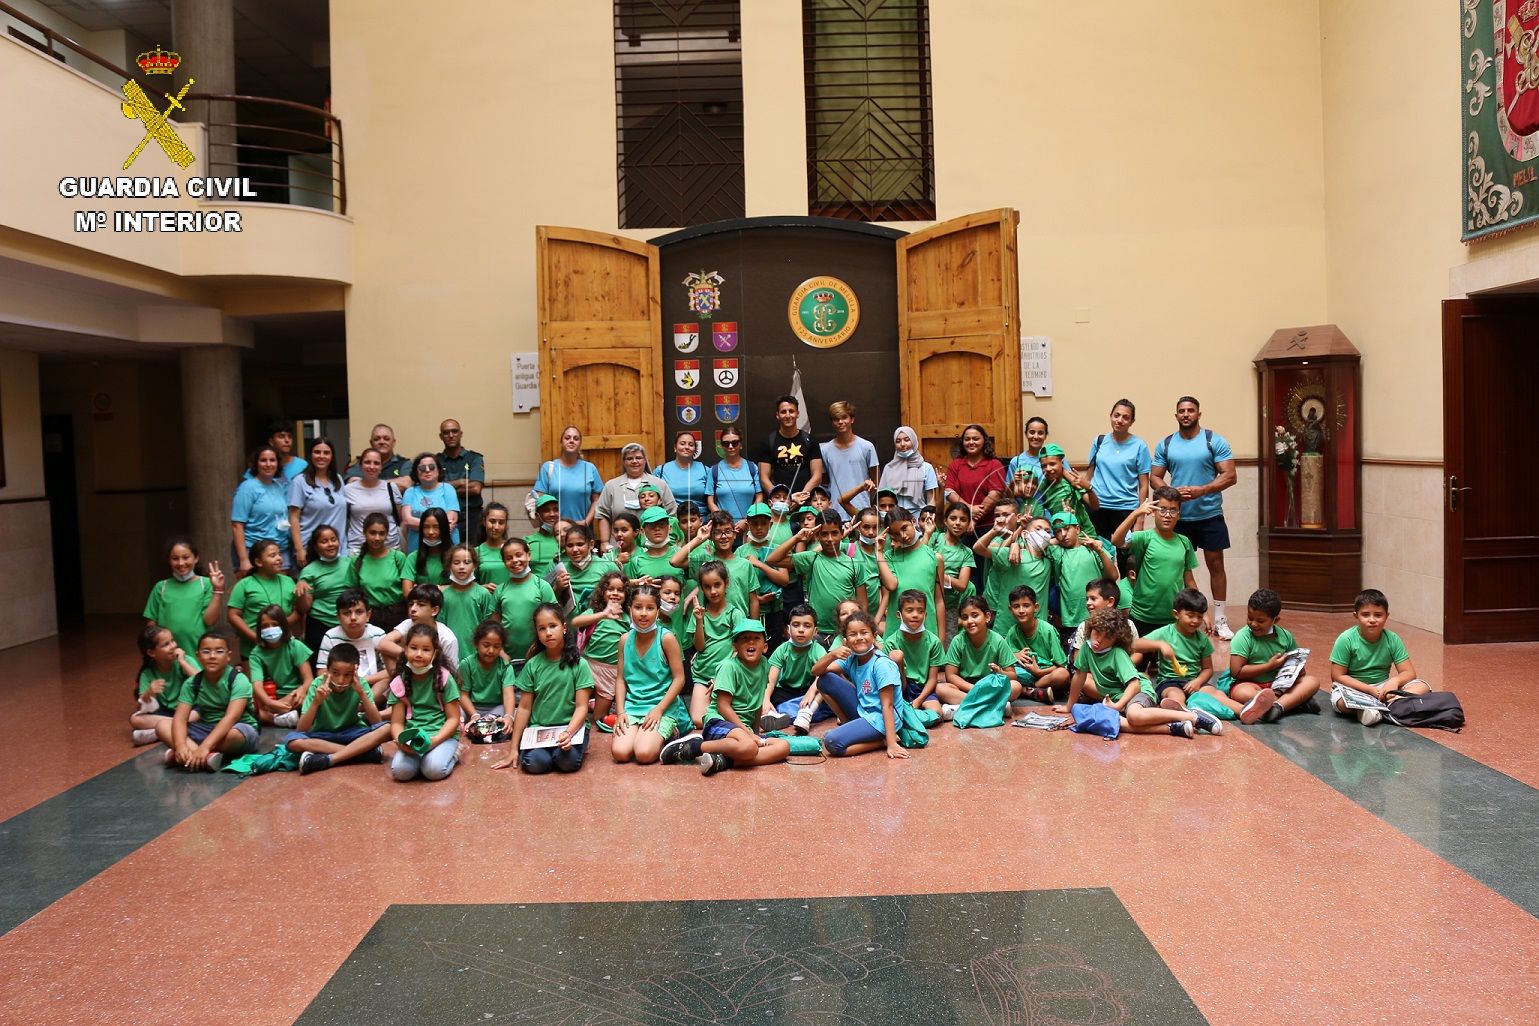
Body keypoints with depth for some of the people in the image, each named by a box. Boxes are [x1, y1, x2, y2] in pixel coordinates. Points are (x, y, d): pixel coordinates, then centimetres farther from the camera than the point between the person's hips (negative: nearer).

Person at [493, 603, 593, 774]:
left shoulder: (579, 664, -3)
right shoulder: (532, 665, 3)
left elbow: (581, 707, -5)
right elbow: (524, 708, 6)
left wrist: (569, 733, -24)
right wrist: (514, 749, 4)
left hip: (570, 726, -1)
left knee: (568, 761, -31)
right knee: (534, 763, -28)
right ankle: (548, 749, 5)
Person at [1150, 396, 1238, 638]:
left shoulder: (1215, 441, -3)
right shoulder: (1165, 444, 6)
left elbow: (1229, 476, -8)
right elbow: (1155, 477, 6)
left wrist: (1202, 490, -22)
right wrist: (1172, 491, -14)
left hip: (1210, 514, -2)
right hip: (1179, 516, 2)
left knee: (1215, 564, 2)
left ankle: (1220, 620, 9)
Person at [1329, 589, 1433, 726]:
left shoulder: (1392, 639, -3)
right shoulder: (1346, 640, -13)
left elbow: (1409, 672, -1)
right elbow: (1338, 676, -12)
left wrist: (1395, 680, -24)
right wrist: (1370, 690, -20)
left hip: (1383, 687, 4)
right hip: (1354, 687, -4)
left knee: (1423, 686, -16)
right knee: (1342, 702, -38)